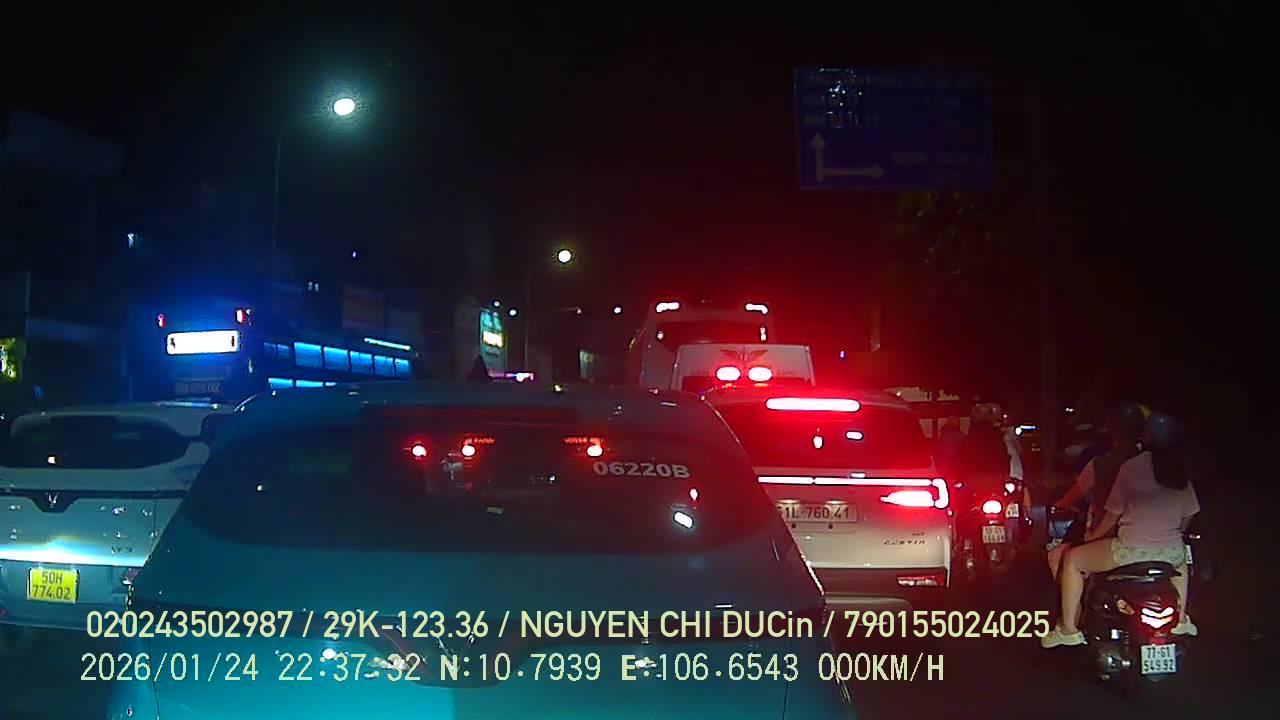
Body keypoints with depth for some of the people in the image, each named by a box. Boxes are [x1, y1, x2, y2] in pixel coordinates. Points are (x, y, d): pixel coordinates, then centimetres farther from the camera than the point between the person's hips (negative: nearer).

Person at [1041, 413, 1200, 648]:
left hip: (1131, 550, -5)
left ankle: (1068, 629, 11)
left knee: (1072, 559, 12)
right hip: (1169, 552, 5)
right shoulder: (1182, 472, 4)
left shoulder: (1131, 468, -10)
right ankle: (1181, 620, 46)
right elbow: (1188, 515, 12)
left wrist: (1093, 536, 13)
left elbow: (1113, 512, -5)